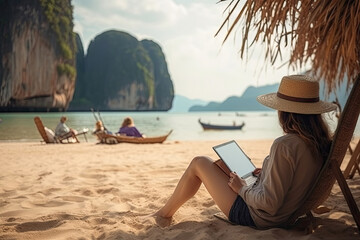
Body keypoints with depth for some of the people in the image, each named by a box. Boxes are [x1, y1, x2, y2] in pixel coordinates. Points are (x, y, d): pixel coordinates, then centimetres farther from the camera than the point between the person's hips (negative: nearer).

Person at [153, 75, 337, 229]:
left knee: (199, 163, 7)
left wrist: (243, 189, -13)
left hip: (257, 218, -8)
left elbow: (269, 204, -30)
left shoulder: (285, 146, -31)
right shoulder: (321, 143, -5)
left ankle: (164, 214, 28)